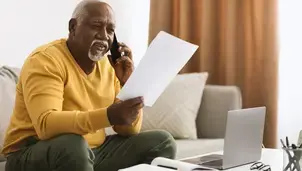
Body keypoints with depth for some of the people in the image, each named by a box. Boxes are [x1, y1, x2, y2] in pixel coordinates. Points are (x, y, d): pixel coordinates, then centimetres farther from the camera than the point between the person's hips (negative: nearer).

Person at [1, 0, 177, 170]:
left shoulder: (110, 66, 3)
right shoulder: (45, 60, -16)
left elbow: (130, 131, 2)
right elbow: (46, 125, -32)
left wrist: (127, 82, -13)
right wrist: (108, 116, -44)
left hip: (93, 152, 6)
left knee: (161, 141, -3)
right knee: (72, 144, -38)